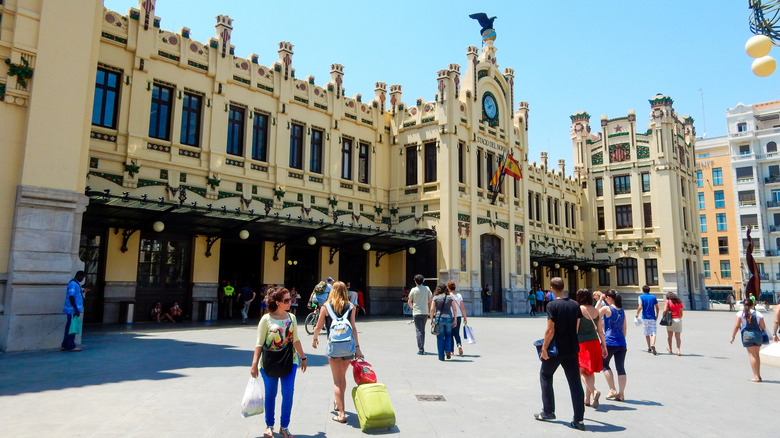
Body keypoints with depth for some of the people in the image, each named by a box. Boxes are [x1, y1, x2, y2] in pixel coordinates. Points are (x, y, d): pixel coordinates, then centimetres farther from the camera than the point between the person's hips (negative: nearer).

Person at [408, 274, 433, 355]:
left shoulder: (413, 290, -4)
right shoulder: (427, 289, 2)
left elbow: (409, 302, 6)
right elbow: (430, 300, 5)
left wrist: (412, 307, 26)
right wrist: (430, 309, 19)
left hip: (416, 313, -3)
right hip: (425, 312, 3)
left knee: (418, 331, -2)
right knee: (423, 330, 15)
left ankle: (421, 350, -10)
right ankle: (422, 348, 21)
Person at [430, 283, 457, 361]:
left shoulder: (435, 298, 0)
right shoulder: (450, 298, 5)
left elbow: (432, 309, -6)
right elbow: (455, 310, 4)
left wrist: (431, 319, 3)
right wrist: (455, 320, 10)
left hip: (439, 319, -1)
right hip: (449, 318, 1)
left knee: (440, 337, 7)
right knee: (448, 335, 20)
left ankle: (441, 356, 9)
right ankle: (447, 350, 1)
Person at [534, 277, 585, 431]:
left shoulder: (552, 306, -15)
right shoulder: (575, 305, 3)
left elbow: (550, 330, -17)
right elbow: (576, 328, 10)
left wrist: (544, 348, -11)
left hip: (556, 349, -5)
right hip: (572, 349, 5)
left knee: (545, 376, 16)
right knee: (575, 382, 6)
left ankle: (548, 411, 21)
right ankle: (579, 419, 6)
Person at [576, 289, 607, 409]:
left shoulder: (578, 309, -10)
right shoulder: (596, 311, 7)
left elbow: (574, 329, -11)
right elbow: (600, 330, 9)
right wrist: (604, 346, 16)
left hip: (582, 343, -6)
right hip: (595, 342, 6)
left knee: (582, 371, 1)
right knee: (590, 371, 15)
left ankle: (594, 391, -22)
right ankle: (587, 399, 21)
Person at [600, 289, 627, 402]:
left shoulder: (606, 309, -9)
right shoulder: (622, 310, 8)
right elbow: (624, 328, 14)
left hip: (609, 342, -5)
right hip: (621, 343, 5)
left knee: (604, 364, 12)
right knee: (621, 368, 8)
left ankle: (612, 390, 7)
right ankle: (621, 394, 9)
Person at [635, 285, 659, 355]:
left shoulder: (641, 297, -3)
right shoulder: (653, 297, 6)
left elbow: (640, 307, -13)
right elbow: (657, 307, 7)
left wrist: (637, 314, 2)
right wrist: (657, 315, 23)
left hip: (645, 317, -1)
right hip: (652, 317, 1)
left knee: (647, 333, 11)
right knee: (653, 333, -4)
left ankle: (649, 348, 17)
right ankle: (653, 345, -28)